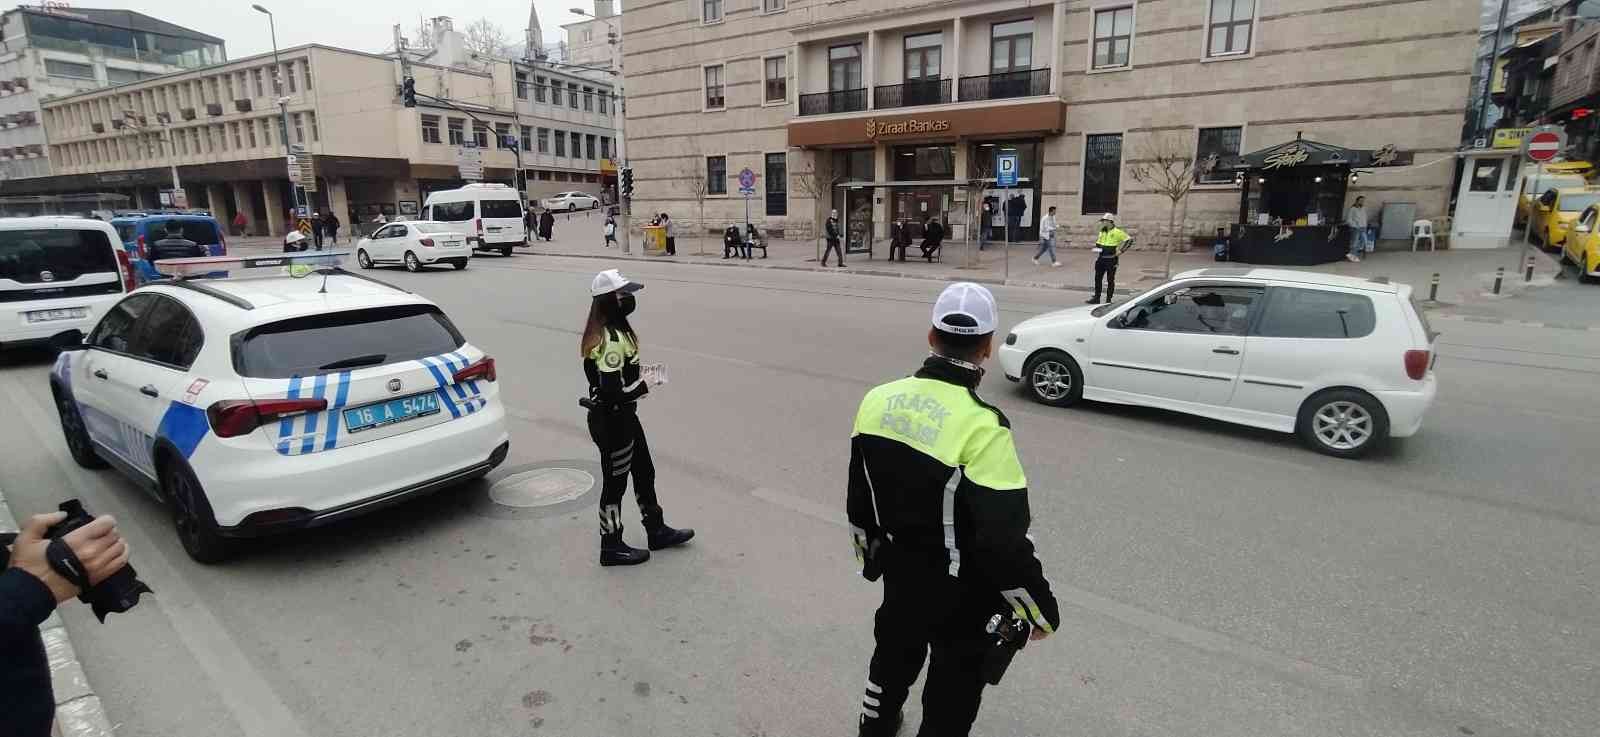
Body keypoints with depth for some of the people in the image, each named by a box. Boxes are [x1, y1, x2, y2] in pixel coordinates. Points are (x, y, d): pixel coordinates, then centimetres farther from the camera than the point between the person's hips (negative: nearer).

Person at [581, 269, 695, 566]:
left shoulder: (614, 331, 5)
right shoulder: (611, 340, -27)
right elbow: (611, 392, -30)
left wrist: (638, 380, 4)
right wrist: (643, 386, -15)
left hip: (623, 417, 10)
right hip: (612, 422, -10)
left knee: (644, 472, 20)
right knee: (615, 481, 6)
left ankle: (656, 531, 36)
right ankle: (611, 547, 25)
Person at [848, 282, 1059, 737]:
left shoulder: (879, 400, -10)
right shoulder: (981, 426, -29)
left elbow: (859, 496, 3)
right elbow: (1004, 540, -25)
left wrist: (870, 556, 19)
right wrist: (1041, 609, -9)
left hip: (899, 572, 6)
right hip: (960, 591, -6)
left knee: (893, 656, 30)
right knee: (952, 687, 19)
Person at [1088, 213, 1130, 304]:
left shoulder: (1117, 232, -9)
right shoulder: (1102, 232, 11)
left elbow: (1129, 239, -9)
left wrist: (1121, 250, -14)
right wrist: (1096, 250, 5)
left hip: (1111, 260, -6)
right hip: (1100, 259, 6)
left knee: (1110, 280, 3)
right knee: (1097, 279, 7)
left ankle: (1108, 300, 10)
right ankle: (1096, 298, 15)